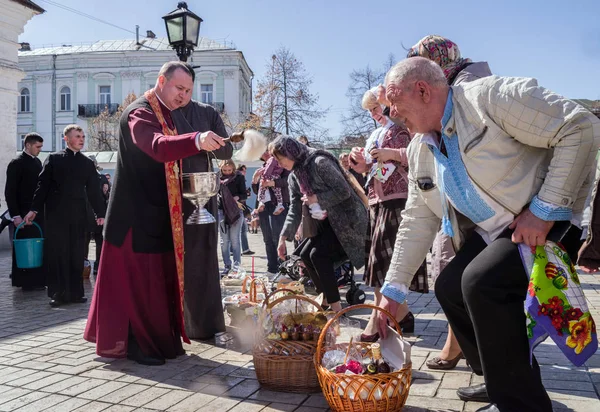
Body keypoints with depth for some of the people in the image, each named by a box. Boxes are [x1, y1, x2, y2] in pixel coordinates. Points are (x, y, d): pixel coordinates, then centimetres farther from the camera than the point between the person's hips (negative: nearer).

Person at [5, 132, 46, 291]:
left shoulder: (37, 162, 14)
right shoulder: (17, 163, -7)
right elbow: (10, 192, -10)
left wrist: (43, 209, 10)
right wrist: (15, 215, -16)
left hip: (38, 213, 6)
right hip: (24, 214, -6)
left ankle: (36, 280, 13)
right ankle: (27, 282, 5)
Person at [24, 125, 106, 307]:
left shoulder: (88, 163, 11)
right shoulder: (53, 159, 5)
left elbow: (94, 191, 10)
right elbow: (43, 185, 2)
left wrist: (101, 213, 5)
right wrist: (34, 209, -4)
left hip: (78, 214, 2)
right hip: (56, 213, -2)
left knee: (77, 254, 4)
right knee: (56, 253, 1)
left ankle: (75, 292, 12)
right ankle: (57, 294, 8)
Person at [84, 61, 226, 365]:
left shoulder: (164, 114, 16)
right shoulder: (140, 113, -15)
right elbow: (157, 146, -36)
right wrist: (196, 140, -53)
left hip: (158, 214, 10)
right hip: (138, 214, -9)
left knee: (161, 278, 14)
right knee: (139, 279, -2)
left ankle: (159, 339, 26)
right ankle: (137, 344, 10)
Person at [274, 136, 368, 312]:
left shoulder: (320, 162, -19)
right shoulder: (294, 177, 7)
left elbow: (344, 191, -22)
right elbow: (295, 209, 5)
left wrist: (317, 198, -20)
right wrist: (283, 238, -3)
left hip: (346, 220, -9)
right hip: (325, 223, 9)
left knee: (318, 254, -17)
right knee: (305, 254, 6)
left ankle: (336, 306, -7)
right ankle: (327, 298, 20)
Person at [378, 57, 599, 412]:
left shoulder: (492, 97, -20)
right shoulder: (420, 149, 4)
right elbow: (417, 222, 8)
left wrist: (545, 209, -25)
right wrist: (393, 289, 6)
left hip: (544, 223, -8)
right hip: (490, 233, 8)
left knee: (481, 282, -26)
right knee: (450, 288, 3)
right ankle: (501, 381, 23)